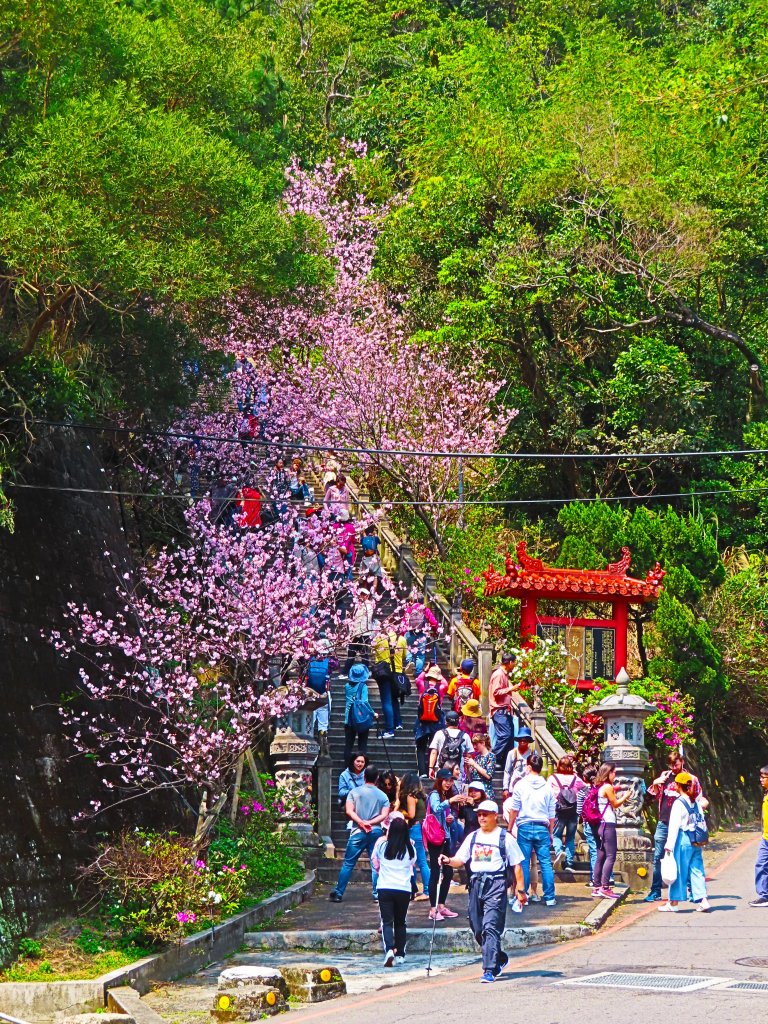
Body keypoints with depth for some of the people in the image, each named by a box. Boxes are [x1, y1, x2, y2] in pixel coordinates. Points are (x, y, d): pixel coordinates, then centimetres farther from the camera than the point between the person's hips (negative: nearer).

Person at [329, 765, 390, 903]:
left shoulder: (355, 792, 3)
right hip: (376, 832, 1)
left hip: (358, 832, -1)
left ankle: (338, 893, 1)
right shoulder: (383, 796, 7)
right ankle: (377, 894, 3)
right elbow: (384, 815, -4)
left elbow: (349, 811, -8)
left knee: (348, 864, 2)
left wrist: (361, 823, -13)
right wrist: (370, 823, -11)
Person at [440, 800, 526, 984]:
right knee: (477, 929, 10)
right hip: (476, 884, 6)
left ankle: (490, 970, -17)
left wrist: (520, 889, 0)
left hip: (496, 886, -6)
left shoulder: (504, 838, 1)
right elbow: (460, 859, 11)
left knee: (490, 927, -16)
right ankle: (500, 959, 30)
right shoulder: (473, 837, 15)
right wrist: (449, 861, -11)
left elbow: (516, 865, 3)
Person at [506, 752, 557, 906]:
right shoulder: (547, 787, 6)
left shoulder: (521, 785, -2)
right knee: (546, 863, 3)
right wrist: (550, 833, 17)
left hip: (525, 827, -2)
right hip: (542, 828, 2)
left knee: (524, 863, 3)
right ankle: (550, 897, 2)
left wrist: (509, 830, 4)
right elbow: (552, 814, 8)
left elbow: (514, 810, -2)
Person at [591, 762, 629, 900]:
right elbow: (615, 804, -6)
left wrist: (619, 796, 15)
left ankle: (596, 886, 12)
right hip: (608, 824, -9)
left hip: (601, 825, 9)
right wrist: (625, 797, 8)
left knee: (601, 856, 11)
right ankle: (605, 887, -15)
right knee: (610, 856, -10)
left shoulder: (600, 787, 14)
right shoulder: (608, 787, -12)